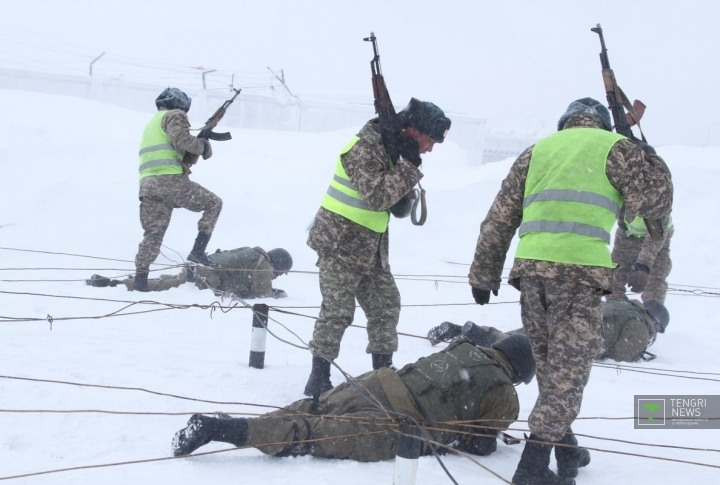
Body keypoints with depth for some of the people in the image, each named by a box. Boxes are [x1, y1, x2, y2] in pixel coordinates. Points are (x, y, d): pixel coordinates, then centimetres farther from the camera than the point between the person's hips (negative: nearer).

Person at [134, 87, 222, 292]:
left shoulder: (152, 123, 34)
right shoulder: (175, 115, 7)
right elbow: (181, 139, -14)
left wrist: (195, 152, 18)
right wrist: (203, 146, 0)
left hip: (147, 185, 8)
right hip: (171, 180, -8)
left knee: (153, 235, 9)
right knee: (213, 204, 8)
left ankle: (140, 281, 1)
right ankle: (198, 251, -1)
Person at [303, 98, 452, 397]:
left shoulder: (395, 148, 8)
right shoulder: (365, 149, -20)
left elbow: (397, 204, 13)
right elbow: (378, 196, -29)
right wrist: (409, 165, -24)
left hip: (371, 247, 9)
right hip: (340, 243, -9)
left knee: (386, 305, 9)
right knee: (337, 312, -8)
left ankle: (383, 370, 19)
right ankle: (319, 378, -1)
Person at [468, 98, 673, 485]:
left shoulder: (538, 150, 24)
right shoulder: (613, 147, 11)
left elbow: (500, 217, 22)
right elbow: (652, 201, 4)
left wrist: (484, 274, 26)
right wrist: (648, 161, 22)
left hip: (530, 266, 5)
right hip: (579, 268, -5)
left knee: (551, 364, 19)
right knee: (568, 367, -2)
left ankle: (563, 446, 28)